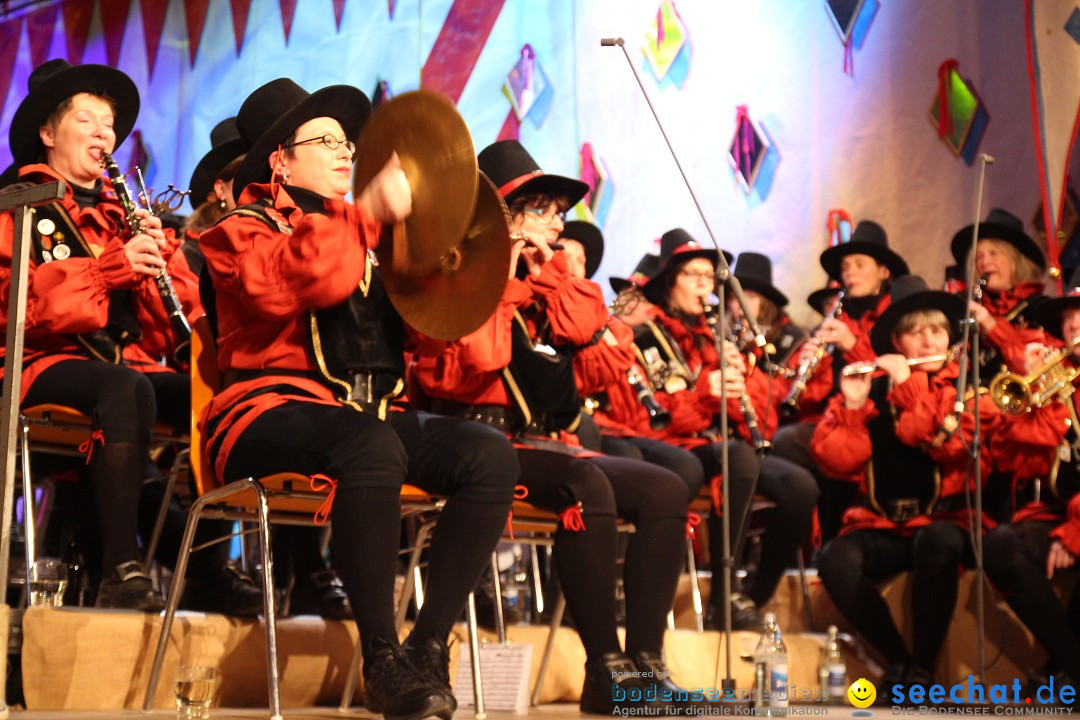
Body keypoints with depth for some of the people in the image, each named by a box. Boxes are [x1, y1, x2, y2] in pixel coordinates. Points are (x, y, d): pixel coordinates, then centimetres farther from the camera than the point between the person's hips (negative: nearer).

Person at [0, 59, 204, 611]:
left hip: (130, 361, 5)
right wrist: (113, 266, -17)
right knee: (126, 389, -38)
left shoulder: (126, 212, 25)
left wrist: (161, 260, -4)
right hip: (47, 362, -5)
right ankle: (120, 571, -38)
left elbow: (170, 332, 15)